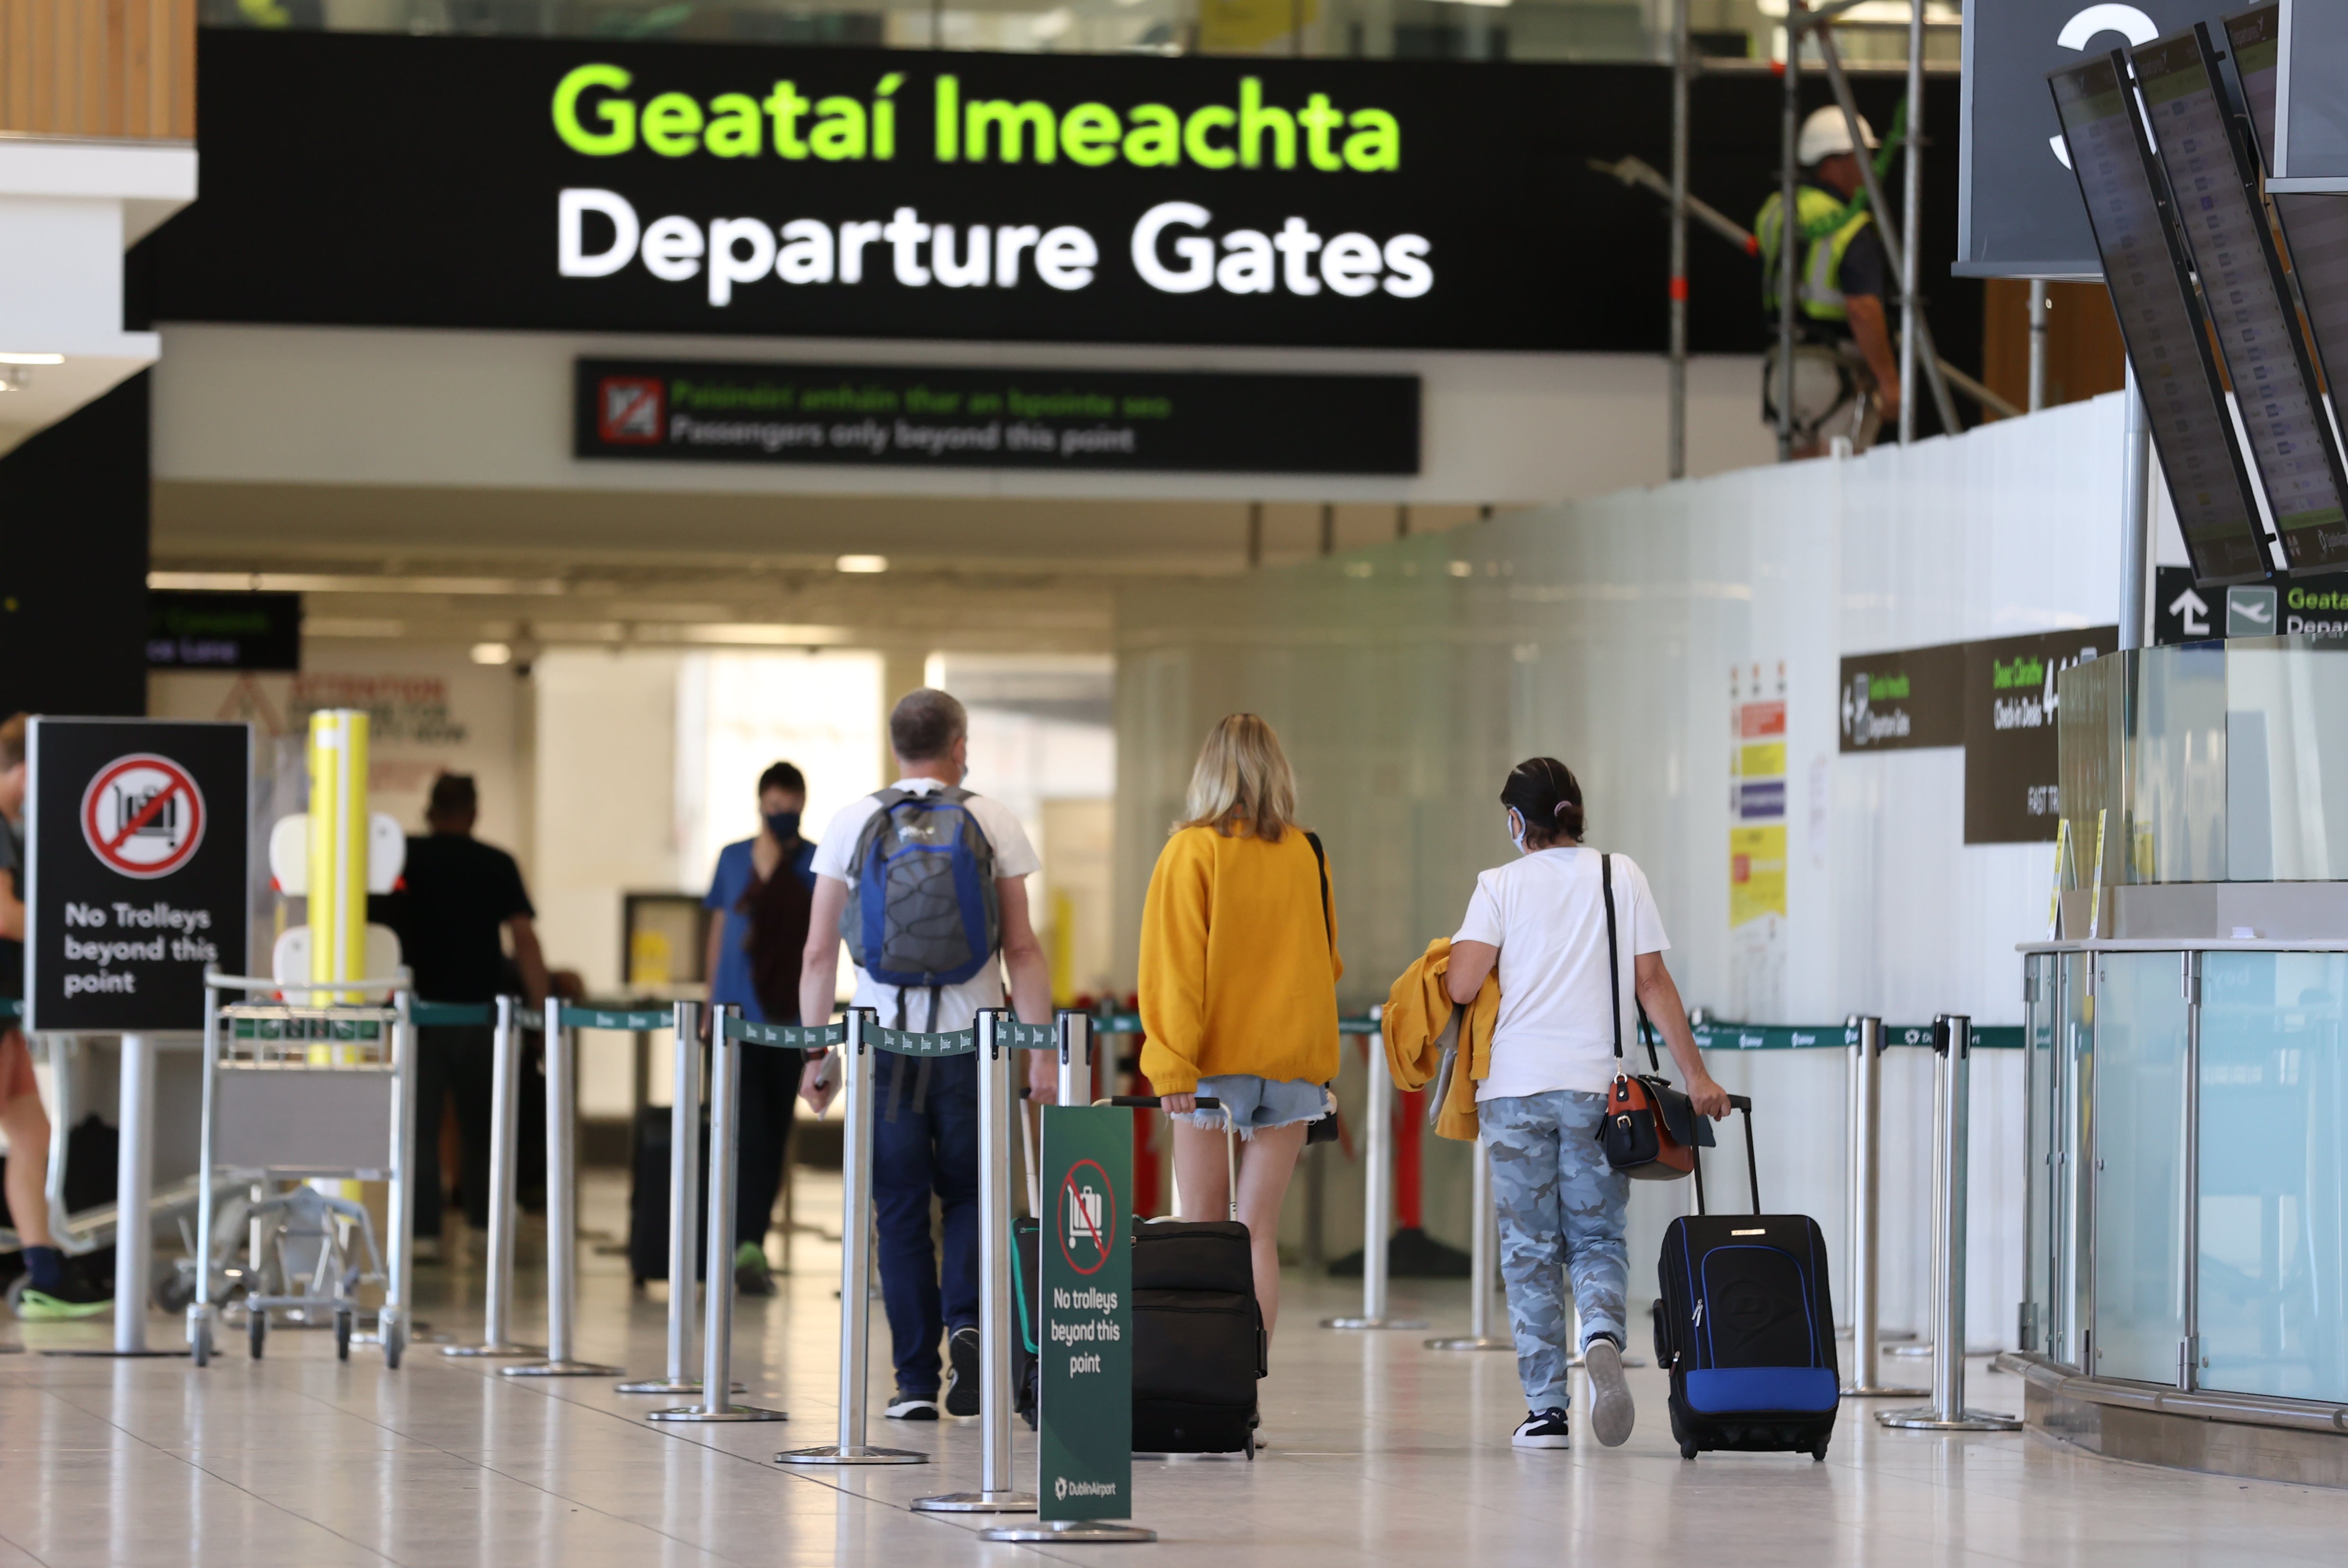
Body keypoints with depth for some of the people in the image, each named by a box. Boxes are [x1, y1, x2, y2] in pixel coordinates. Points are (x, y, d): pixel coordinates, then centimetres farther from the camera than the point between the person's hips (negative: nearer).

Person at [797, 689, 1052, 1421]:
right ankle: (965, 1320, -10)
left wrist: (815, 1052, 9)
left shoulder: (852, 823, 3)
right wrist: (1041, 1051, 1)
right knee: (969, 1193, 15)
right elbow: (1022, 949, -2)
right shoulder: (993, 822, 1)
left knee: (900, 1210, 7)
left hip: (883, 1038, 0)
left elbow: (819, 953, 3)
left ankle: (916, 1380, 6)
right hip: (971, 1038, 0)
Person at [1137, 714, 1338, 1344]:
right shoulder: (1307, 855, 5)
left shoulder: (1192, 851, -5)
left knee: (1204, 1232, 3)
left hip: (1216, 1057, -3)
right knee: (1260, 1232, 3)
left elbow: (1175, 964, -9)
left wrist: (1173, 1063, -9)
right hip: (1292, 1057, 3)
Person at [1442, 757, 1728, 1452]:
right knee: (1597, 1239, 9)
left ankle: (1545, 1410, 3)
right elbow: (1653, 983, 4)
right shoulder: (1622, 878, 5)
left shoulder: (1500, 885, -1)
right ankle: (1603, 1337, -23)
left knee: (1529, 1249, 6)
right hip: (1596, 1086, 1)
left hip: (1515, 1088, -1)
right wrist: (1696, 1075, 8)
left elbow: (1460, 986, -10)